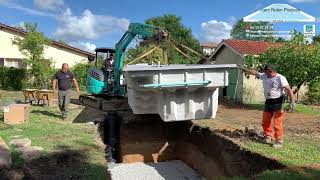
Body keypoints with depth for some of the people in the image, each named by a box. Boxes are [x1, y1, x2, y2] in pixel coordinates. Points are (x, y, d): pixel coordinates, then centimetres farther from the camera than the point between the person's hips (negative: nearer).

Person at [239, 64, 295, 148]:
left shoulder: (280, 78, -12)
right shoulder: (264, 76, 7)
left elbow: (289, 90, -16)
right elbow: (254, 72, 17)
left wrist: (292, 101, -24)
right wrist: (244, 69, 18)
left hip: (277, 102, -7)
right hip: (268, 102, 7)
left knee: (277, 123, -6)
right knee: (265, 121, 12)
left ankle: (279, 141, 2)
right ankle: (268, 136, 29)